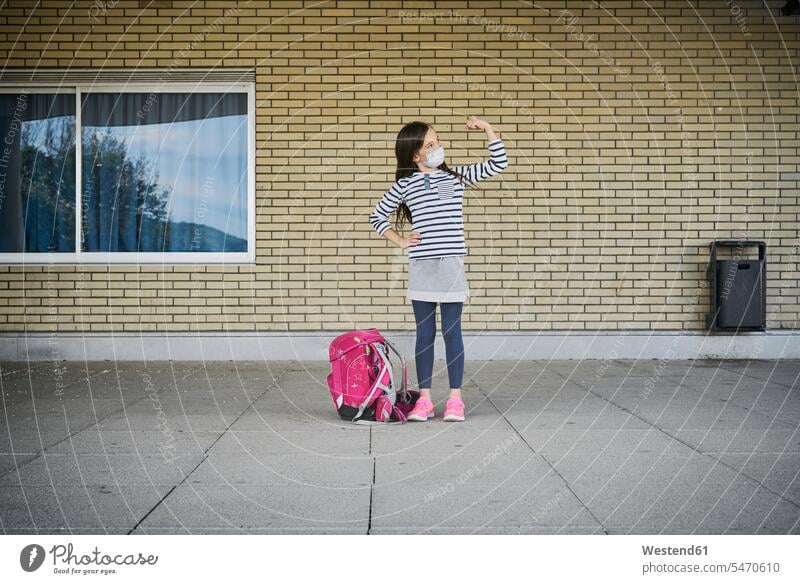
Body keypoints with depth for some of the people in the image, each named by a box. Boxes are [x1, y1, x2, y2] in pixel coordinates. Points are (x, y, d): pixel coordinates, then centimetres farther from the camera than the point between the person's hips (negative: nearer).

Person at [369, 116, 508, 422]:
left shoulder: (456, 176, 7)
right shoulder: (404, 185, 3)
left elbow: (498, 164, 4)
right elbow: (377, 216, 14)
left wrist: (487, 127, -2)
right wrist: (399, 241, 3)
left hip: (451, 266, 0)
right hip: (421, 267, 0)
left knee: (452, 332, 2)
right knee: (425, 334, 4)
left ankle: (455, 399, 7)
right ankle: (424, 399, 10)